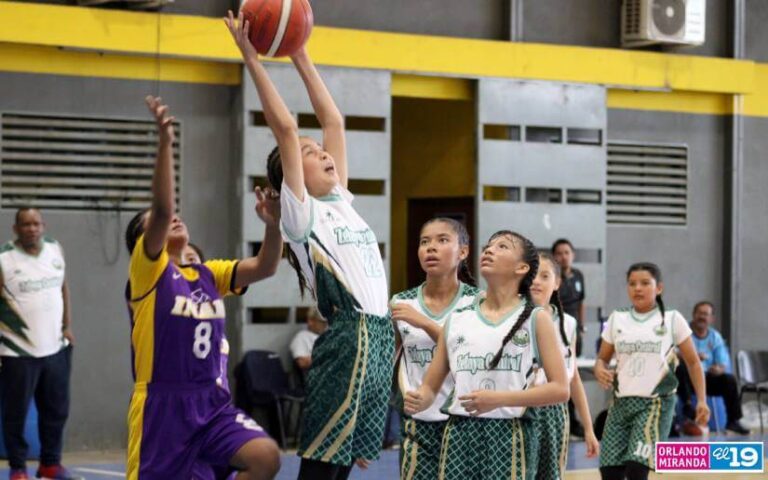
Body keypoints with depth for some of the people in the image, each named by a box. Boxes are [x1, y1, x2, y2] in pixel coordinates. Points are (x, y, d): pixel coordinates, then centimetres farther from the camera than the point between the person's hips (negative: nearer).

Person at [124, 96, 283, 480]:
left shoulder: (208, 274, 14)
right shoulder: (148, 271, -3)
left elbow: (264, 267, 3)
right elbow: (162, 208, -19)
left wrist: (273, 225, -15)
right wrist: (165, 143, -29)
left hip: (213, 403, 5)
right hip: (163, 404, -5)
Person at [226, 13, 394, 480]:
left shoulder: (342, 203, 17)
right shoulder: (301, 213, -2)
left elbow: (334, 121, 20)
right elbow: (285, 128, -10)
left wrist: (301, 57, 21)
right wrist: (252, 59, -9)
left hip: (380, 340, 7)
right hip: (347, 341, -7)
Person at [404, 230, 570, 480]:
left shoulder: (535, 318, 3)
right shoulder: (457, 319, 13)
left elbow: (560, 389, -4)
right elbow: (430, 387, 16)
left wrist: (499, 398, -14)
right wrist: (418, 400, -8)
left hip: (509, 436, -3)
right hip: (459, 434, 3)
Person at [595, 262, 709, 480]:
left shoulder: (672, 320, 1)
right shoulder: (617, 319, 8)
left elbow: (693, 362, 7)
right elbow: (602, 358, 16)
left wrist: (702, 400, -1)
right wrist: (600, 371, -8)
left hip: (657, 403, -4)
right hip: (622, 402, 4)